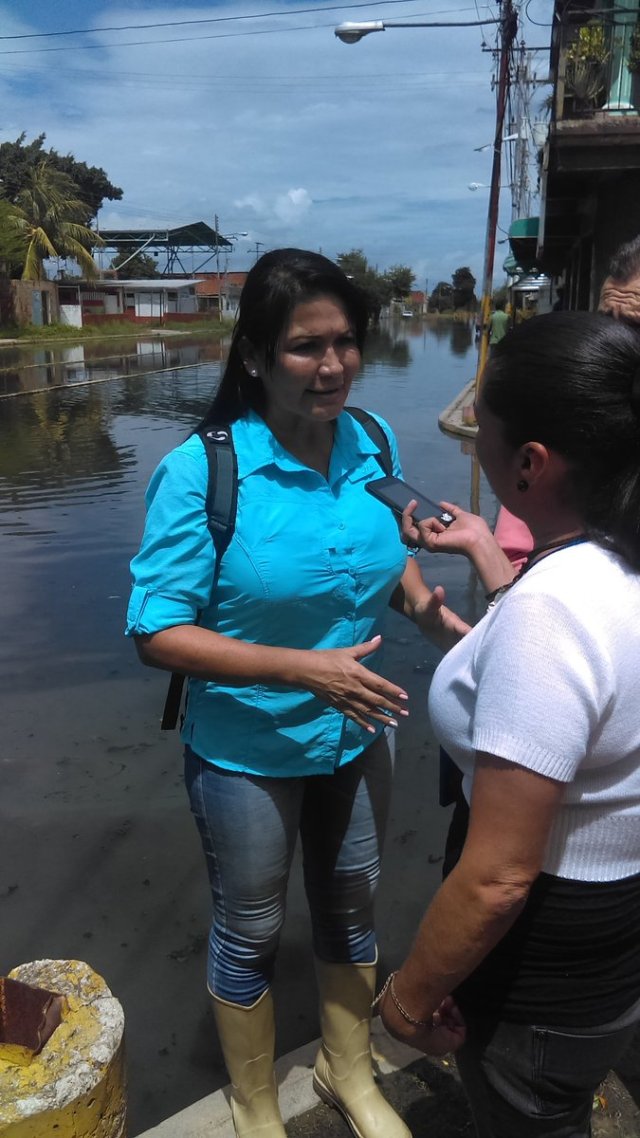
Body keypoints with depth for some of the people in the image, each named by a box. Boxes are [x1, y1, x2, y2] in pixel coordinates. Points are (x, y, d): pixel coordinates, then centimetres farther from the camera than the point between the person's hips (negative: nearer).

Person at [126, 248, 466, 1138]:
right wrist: (301, 668, -30)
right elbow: (157, 632, -21)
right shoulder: (200, 471, -23)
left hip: (358, 734, 5)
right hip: (249, 752, -4)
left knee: (351, 909, 24)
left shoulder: (373, 444, -9)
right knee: (250, 932, 19)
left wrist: (448, 622, -12)